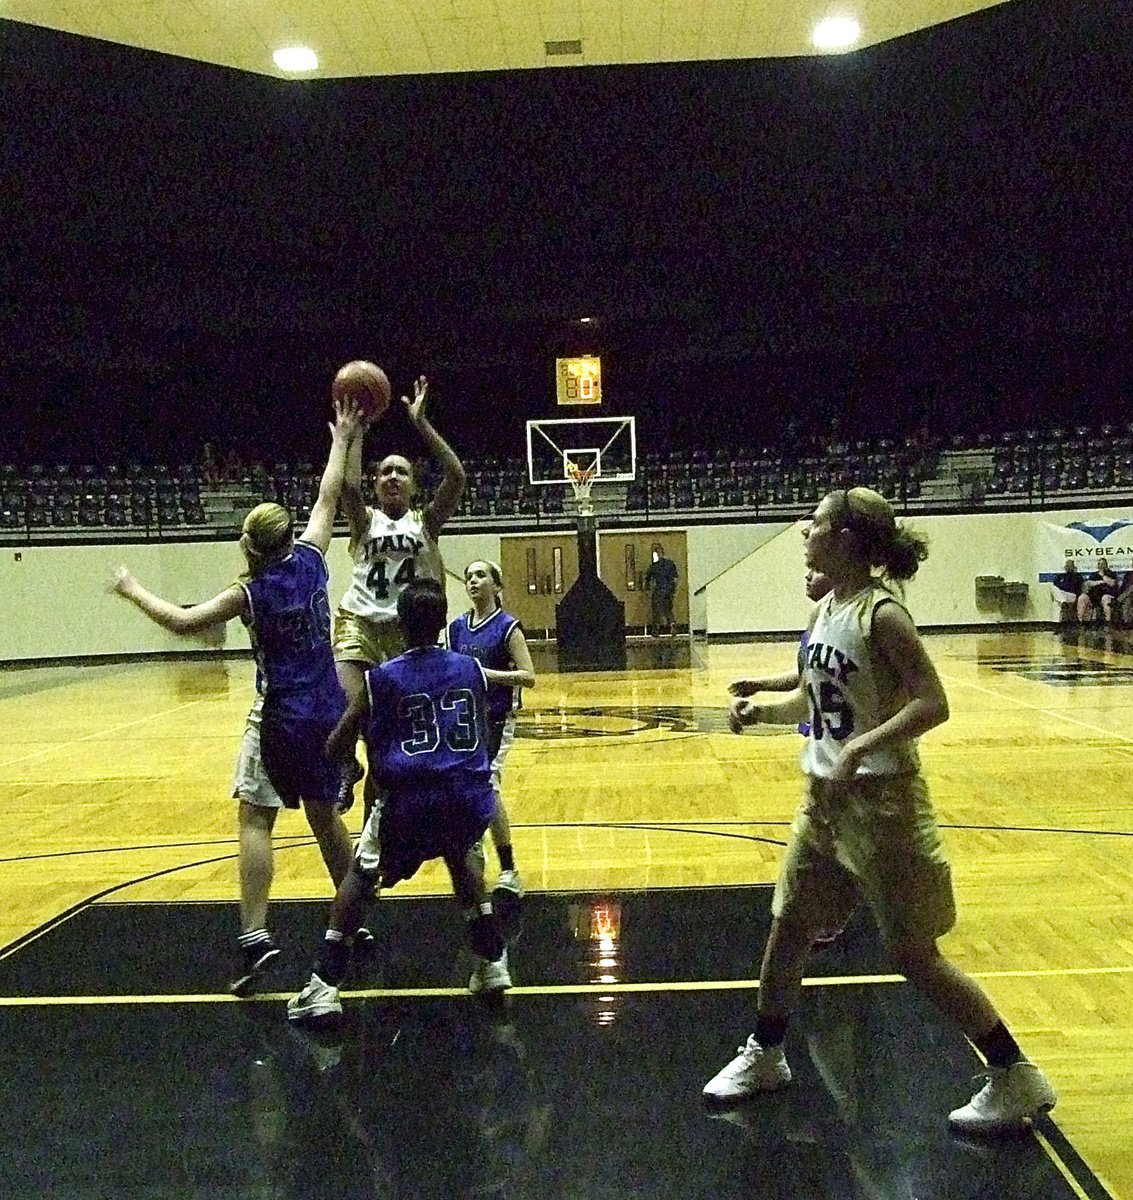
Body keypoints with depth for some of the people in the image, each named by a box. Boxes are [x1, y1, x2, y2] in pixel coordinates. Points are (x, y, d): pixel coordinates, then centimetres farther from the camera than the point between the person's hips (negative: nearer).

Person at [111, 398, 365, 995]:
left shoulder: (250, 593, -11)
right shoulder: (310, 562, 0)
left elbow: (181, 621, -13)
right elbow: (327, 498, 12)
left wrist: (133, 591, 2)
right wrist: (342, 442, 24)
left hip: (281, 717, -5)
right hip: (328, 711, 5)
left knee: (255, 818, -3)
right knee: (324, 815, 17)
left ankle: (255, 937, -15)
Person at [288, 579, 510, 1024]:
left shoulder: (380, 679, 3)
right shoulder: (471, 669, 10)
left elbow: (335, 748, 9)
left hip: (408, 800, -3)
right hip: (471, 798, 3)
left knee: (361, 874, 20)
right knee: (462, 853, 35)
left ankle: (323, 987, 12)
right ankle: (492, 961, 32)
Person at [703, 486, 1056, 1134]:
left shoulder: (882, 612, -18)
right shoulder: (826, 610, 7)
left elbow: (933, 703, -22)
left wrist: (860, 747, -30)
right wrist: (762, 709, -1)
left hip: (881, 799, -8)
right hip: (825, 797, 8)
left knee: (914, 954, 1)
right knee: (787, 929, 14)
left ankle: (1017, 1080, 17)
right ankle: (765, 1056, 34)